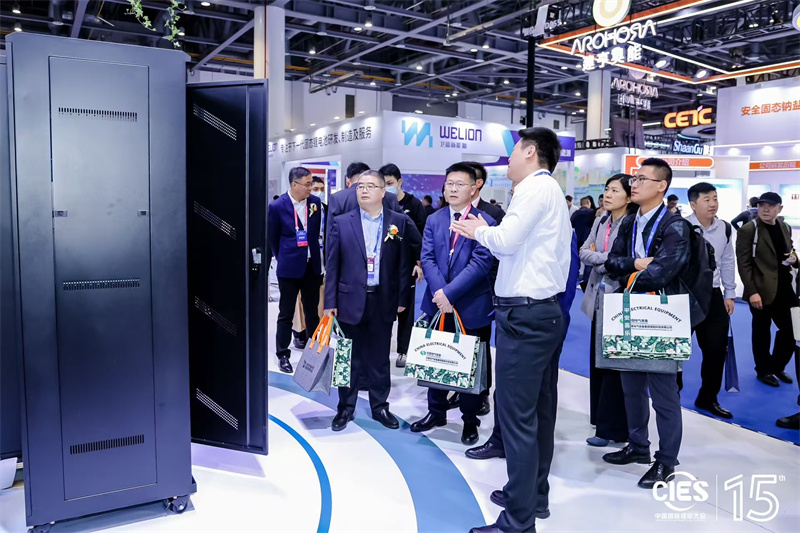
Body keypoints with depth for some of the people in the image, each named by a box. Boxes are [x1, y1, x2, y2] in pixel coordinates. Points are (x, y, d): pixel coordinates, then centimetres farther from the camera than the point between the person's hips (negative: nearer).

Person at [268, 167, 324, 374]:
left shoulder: (315, 202, -1)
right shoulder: (277, 206, -11)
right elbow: (273, 239, 2)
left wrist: (313, 253, 12)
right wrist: (283, 258, 8)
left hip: (312, 265, 3)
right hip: (289, 267, -3)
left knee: (312, 311, 13)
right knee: (286, 314, 7)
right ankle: (282, 354, 20)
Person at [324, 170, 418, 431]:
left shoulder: (400, 222, 1)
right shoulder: (341, 223, 1)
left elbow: (405, 262, 2)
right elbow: (332, 265, 0)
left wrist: (402, 298, -1)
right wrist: (330, 302, -3)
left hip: (384, 300, 0)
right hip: (351, 299, 0)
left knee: (380, 357, 12)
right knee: (350, 357, 10)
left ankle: (380, 407, 26)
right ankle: (345, 408, 24)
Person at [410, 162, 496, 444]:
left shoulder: (485, 222, -8)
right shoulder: (433, 220, 7)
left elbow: (481, 263, -16)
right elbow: (427, 258, -1)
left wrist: (450, 292, -21)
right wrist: (438, 292, -17)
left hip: (471, 307, -4)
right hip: (437, 304, 4)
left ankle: (470, 419, 25)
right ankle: (436, 411, 32)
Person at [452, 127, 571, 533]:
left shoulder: (536, 186, -9)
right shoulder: (552, 192, 22)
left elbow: (506, 240, -21)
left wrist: (479, 231, -1)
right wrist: (485, 234, 13)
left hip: (524, 314, -11)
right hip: (546, 311, 11)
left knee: (516, 416, -6)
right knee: (539, 411, 17)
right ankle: (533, 493, 30)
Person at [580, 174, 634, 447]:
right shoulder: (600, 222, 10)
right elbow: (584, 252, 2)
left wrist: (597, 257, -9)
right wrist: (607, 258, -13)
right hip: (598, 299, 8)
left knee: (613, 364, -1)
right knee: (597, 361, 13)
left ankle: (612, 427, 11)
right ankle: (602, 419, 27)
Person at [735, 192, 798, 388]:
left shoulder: (785, 228, 10)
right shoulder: (748, 230, -10)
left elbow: (789, 254, 24)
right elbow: (743, 263, -13)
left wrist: (793, 258, -1)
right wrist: (752, 292, -18)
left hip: (783, 289, 6)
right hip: (761, 291, -6)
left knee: (789, 331, 9)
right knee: (762, 332, 7)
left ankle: (777, 366, 31)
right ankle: (763, 370, 25)